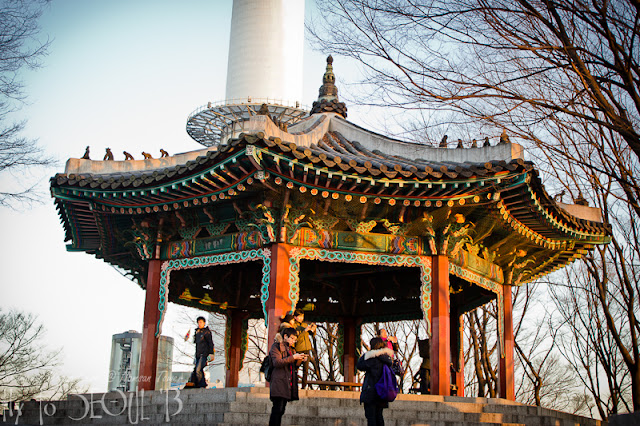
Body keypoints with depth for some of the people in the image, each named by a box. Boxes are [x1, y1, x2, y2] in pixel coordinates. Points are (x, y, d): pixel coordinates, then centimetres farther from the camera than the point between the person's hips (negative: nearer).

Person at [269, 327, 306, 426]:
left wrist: (299, 361, 5)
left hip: (288, 383, 8)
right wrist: (293, 357, -14)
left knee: (281, 410, 4)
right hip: (279, 381, -8)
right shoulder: (276, 346, 1)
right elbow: (277, 362, -13)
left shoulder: (291, 348, 25)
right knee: (278, 408, -14)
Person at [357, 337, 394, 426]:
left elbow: (360, 366, -6)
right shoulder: (387, 358, 8)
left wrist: (364, 355, 7)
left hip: (371, 390, -7)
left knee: (370, 416, -6)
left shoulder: (373, 357, -12)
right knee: (379, 415, 12)